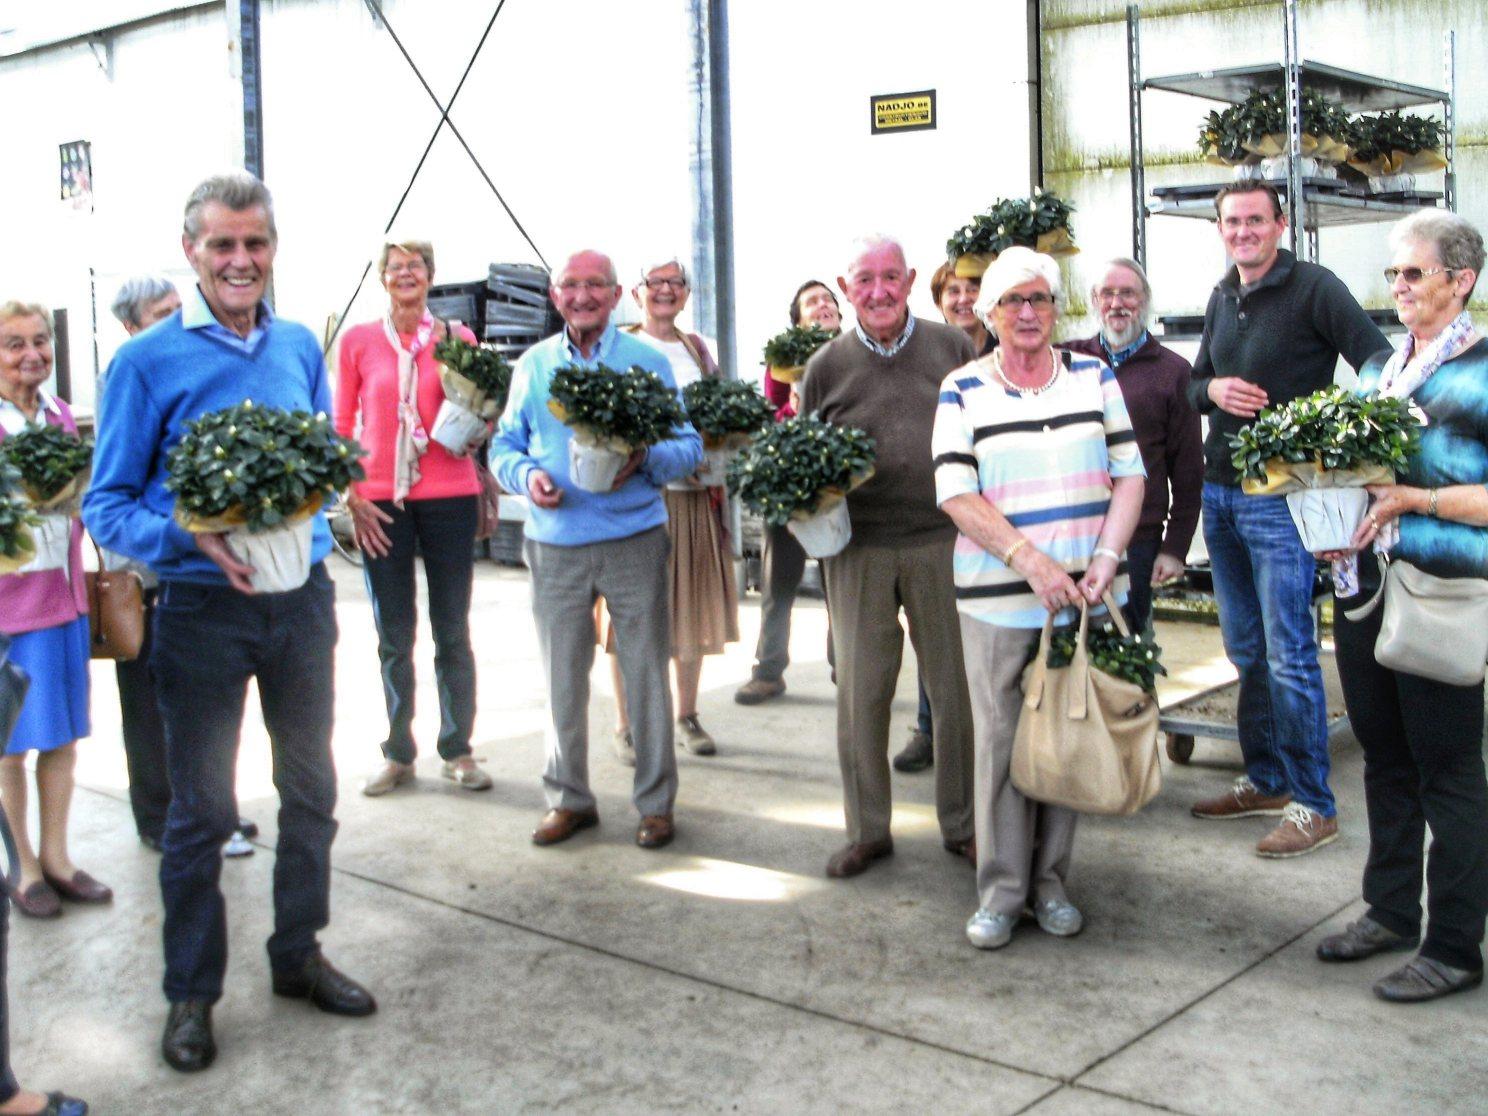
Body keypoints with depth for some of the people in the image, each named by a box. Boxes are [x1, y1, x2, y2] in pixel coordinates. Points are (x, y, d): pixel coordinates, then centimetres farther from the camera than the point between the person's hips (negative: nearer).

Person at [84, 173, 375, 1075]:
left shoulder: (301, 348, 4)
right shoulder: (148, 361, -9)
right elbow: (108, 506, -8)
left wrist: (312, 526, -7)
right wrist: (195, 541, -25)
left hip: (302, 598, 4)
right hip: (203, 609, -4)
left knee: (311, 788, 15)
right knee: (202, 809, 6)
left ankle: (299, 952, 34)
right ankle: (192, 993, 23)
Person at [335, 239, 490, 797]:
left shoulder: (456, 338, 3)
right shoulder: (358, 341, 3)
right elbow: (342, 427, 7)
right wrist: (352, 495, -1)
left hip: (449, 496, 0)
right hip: (381, 501, 0)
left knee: (453, 630, 6)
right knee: (393, 635, 7)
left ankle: (458, 751, 17)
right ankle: (398, 753, 20)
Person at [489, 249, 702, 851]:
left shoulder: (648, 361, 3)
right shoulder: (533, 365, 10)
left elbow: (687, 445, 2)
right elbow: (504, 444, 11)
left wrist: (645, 458, -19)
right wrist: (526, 475, -11)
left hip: (634, 539, -2)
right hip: (555, 544, 2)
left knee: (645, 673, 3)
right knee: (563, 676, 9)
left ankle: (655, 802, 15)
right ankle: (568, 797, 23)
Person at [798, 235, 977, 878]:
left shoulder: (951, 348, 5)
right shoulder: (826, 365, 6)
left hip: (944, 541, 0)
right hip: (859, 548, 0)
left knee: (956, 685, 6)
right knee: (861, 689, 6)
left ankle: (962, 825, 23)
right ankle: (866, 830, 21)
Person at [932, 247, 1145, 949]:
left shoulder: (1094, 377, 9)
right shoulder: (963, 391, 2)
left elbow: (1129, 474, 6)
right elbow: (956, 496, -6)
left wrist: (1104, 561, -8)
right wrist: (1032, 563, -16)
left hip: (1085, 595, 2)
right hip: (997, 598, -2)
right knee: (1001, 742, 0)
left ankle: (1051, 882, 20)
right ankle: (1001, 891, 12)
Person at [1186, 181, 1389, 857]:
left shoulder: (1314, 289, -9)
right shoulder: (1222, 299, 13)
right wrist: (1213, 389, -2)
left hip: (1280, 497, -7)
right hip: (1219, 493, 7)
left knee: (1288, 656, -5)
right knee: (1245, 651, 14)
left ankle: (1313, 806, 5)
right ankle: (1264, 780, 26)